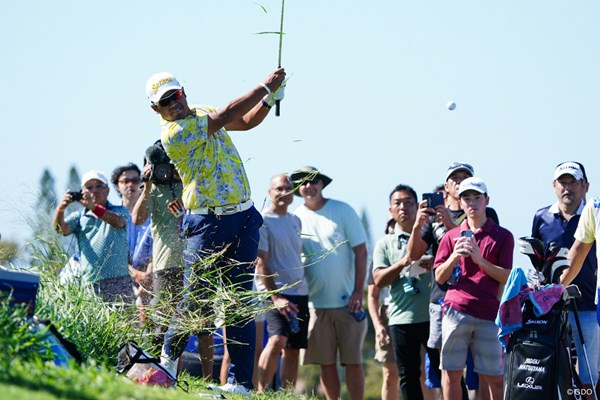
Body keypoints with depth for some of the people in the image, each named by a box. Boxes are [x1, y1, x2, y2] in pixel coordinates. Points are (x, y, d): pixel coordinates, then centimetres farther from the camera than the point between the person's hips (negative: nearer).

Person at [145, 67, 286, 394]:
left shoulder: (202, 112, 12)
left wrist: (271, 99, 2)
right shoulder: (173, 133, -14)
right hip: (208, 224, -6)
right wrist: (265, 86, -12)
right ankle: (168, 360, 14)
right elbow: (226, 116, -18)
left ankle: (241, 380, 0)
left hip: (244, 219, 6)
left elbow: (247, 121, 21)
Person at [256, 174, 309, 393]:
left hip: (300, 293, 7)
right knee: (277, 340, -24)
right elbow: (261, 263, -11)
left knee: (293, 349, 6)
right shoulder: (264, 221, -6)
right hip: (278, 292, -7)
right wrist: (275, 297, -19)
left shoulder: (295, 221, 15)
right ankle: (261, 392, -24)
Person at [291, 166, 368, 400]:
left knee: (353, 361, -3)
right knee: (326, 363, 3)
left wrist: (358, 291, -9)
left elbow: (361, 251, -1)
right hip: (316, 303, 2)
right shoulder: (296, 218, 5)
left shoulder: (342, 211, -1)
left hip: (347, 302, -2)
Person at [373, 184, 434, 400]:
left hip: (433, 315, -1)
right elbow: (379, 279, 1)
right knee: (408, 376, 5)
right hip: (402, 317, 1)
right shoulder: (385, 244, 12)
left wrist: (436, 264, -14)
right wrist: (402, 264, -13)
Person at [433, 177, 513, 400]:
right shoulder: (451, 236, 15)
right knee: (451, 373, 0)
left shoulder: (502, 236, 9)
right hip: (456, 311, 1)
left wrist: (480, 260, -11)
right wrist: (454, 257, -7)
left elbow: (506, 277, 1)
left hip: (488, 313, -1)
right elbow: (439, 277, 10)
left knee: (493, 377, -2)